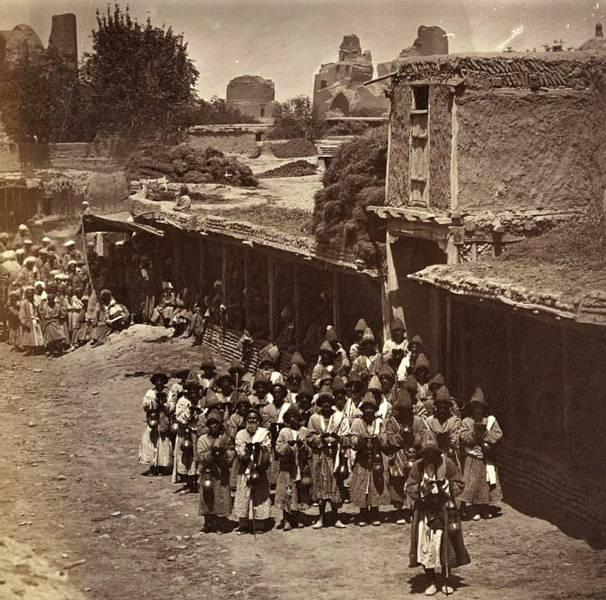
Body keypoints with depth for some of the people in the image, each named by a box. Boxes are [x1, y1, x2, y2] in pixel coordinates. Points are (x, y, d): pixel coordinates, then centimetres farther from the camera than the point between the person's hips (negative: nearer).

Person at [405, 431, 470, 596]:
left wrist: (446, 487, -16)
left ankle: (446, 581, 15)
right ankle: (431, 582, 12)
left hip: (445, 510, -1)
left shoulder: (447, 464, -4)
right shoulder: (417, 466, 0)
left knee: (446, 546, 0)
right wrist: (421, 488, -16)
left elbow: (459, 485, 0)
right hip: (424, 512, 1)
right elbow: (409, 489, 2)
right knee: (425, 547, -2)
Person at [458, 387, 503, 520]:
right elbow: (463, 436, -11)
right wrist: (474, 431, -21)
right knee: (473, 483, -4)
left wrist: (485, 432, -14)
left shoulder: (491, 420, 6)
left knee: (486, 483, 5)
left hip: (487, 458, 2)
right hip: (471, 458, -2)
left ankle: (484, 509, 14)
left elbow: (498, 435, -4)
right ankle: (474, 510, 1)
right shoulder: (467, 422, 2)